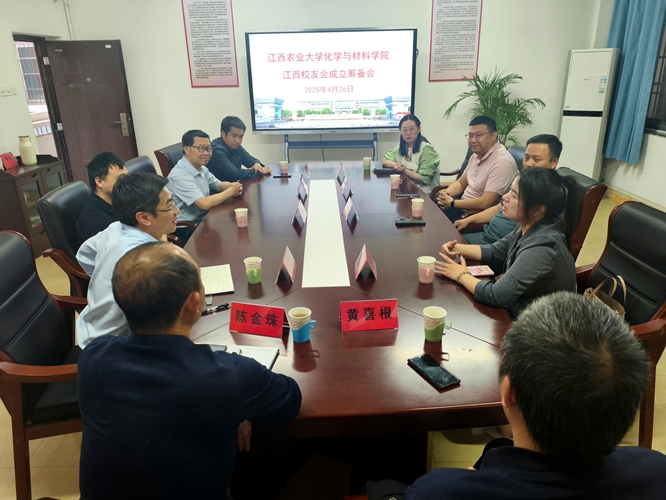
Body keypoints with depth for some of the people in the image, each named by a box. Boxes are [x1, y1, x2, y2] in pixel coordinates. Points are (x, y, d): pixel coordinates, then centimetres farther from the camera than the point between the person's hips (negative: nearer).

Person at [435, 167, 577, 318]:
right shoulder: (529, 228, -5)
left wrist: (462, 275, -14)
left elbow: (495, 295, -29)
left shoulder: (541, 247, -30)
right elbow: (495, 252, 10)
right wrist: (457, 248, -5)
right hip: (518, 308, 7)